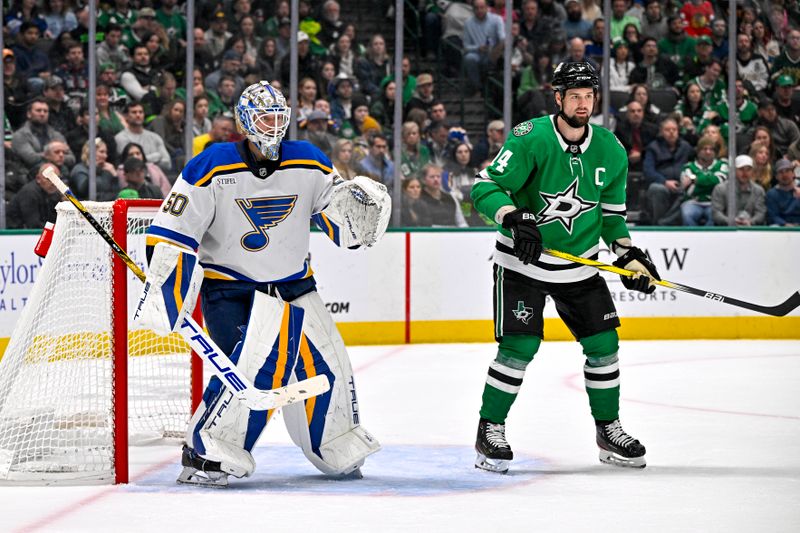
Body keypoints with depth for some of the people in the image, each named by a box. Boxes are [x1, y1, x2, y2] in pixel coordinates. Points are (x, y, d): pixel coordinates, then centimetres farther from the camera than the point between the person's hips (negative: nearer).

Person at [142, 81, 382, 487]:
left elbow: (345, 222, 3)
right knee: (250, 366, -24)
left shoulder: (309, 165, -2)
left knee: (325, 367, 7)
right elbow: (173, 230, -14)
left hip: (294, 285, 5)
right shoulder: (213, 168, -15)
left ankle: (339, 451, 30)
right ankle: (204, 454, -17)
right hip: (230, 287, -5)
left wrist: (363, 207, -20)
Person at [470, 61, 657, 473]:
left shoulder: (610, 151, 0)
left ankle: (608, 429, 19)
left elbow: (611, 212, 12)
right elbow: (485, 186, -19)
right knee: (520, 346, -13)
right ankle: (490, 431, 2)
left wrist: (629, 254, 1)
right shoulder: (530, 139, -16)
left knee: (603, 342, 2)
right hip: (522, 262, -5)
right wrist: (515, 219, -35)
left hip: (579, 265, 5)